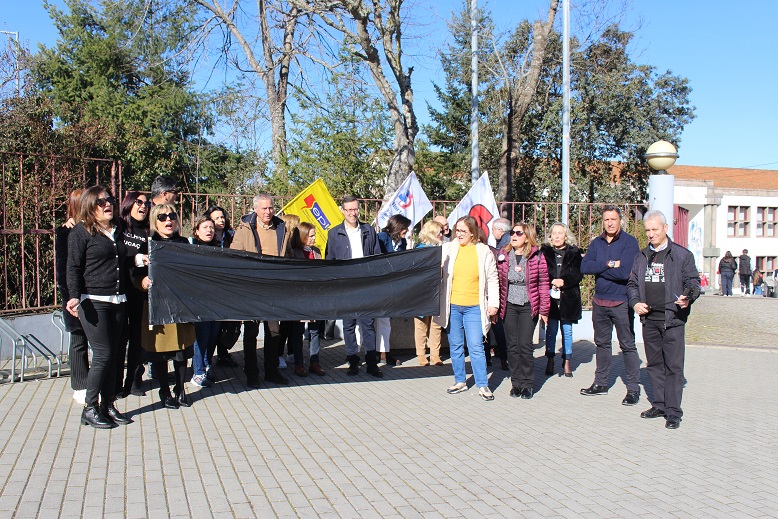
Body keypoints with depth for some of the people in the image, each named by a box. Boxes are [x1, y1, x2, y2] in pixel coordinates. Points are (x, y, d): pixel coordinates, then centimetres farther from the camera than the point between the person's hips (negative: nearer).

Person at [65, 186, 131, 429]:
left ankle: (108, 406, 16)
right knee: (103, 354, -9)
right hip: (93, 302, -6)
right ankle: (90, 409, 4)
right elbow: (73, 268, -7)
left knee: (113, 355, 7)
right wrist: (74, 297, -18)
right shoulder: (81, 232, -2)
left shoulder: (117, 232, 17)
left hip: (118, 301, 6)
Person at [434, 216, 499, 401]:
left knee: (476, 347, -3)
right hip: (452, 306, 2)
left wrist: (493, 303, 0)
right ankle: (460, 381, 24)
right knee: (455, 346, 11)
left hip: (474, 307, -2)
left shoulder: (484, 252, 1)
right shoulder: (448, 249, 3)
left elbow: (492, 280, 5)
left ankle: (483, 385, 7)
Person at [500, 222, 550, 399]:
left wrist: (544, 309, -2)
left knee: (525, 345, -5)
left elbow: (543, 284, -1)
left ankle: (528, 383, 9)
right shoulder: (504, 256, 4)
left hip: (528, 306, -2)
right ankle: (516, 382, 16)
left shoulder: (537, 257, -3)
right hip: (509, 306, 3)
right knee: (512, 346, 5)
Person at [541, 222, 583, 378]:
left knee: (567, 331, 6)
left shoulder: (574, 252, 5)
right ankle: (550, 361, 13)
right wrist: (552, 282, -15)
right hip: (550, 297, 0)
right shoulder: (544, 251, 6)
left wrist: (564, 281, -15)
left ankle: (567, 362, 16)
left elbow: (578, 274, -2)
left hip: (568, 298, 0)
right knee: (551, 330, 2)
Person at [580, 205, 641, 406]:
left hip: (621, 303, -6)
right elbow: (584, 266, -6)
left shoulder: (629, 242, -9)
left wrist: (598, 269, -10)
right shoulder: (597, 243, 8)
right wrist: (608, 264, -17)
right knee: (602, 343, 15)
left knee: (627, 346, 0)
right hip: (599, 301, 6)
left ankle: (633, 389, 8)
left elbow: (624, 272, -20)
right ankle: (601, 383, 27)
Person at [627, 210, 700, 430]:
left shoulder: (682, 255, 0)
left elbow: (693, 281, -1)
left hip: (672, 319, -5)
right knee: (654, 364, 11)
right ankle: (659, 405, 22)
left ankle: (673, 411, 3)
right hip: (649, 318, 5)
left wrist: (688, 297, -21)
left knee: (673, 365, -3)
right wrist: (635, 302, 0)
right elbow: (632, 283, 18)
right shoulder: (642, 257, 14)